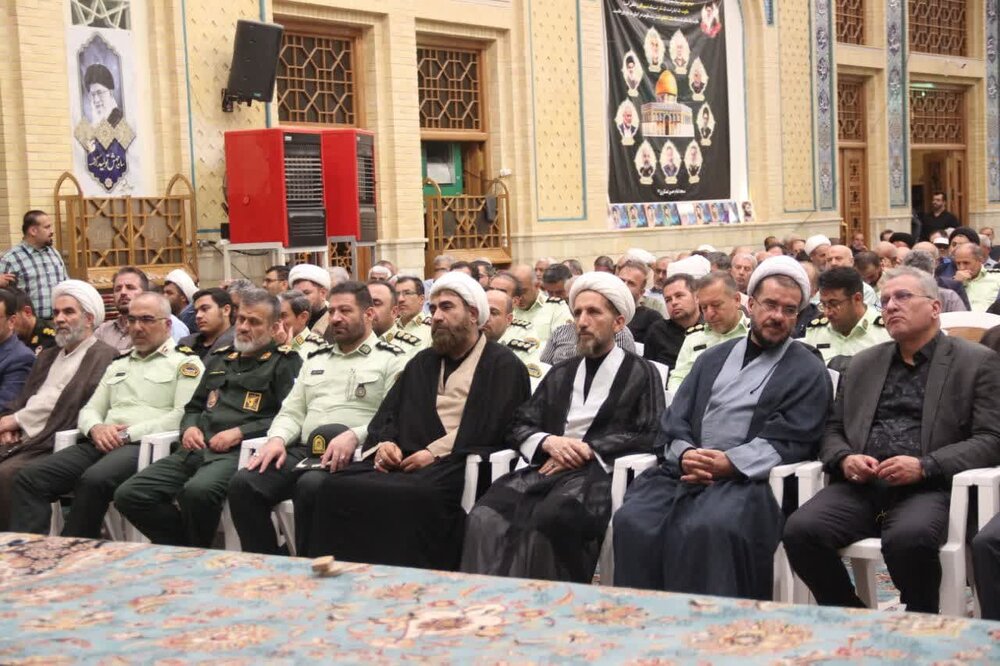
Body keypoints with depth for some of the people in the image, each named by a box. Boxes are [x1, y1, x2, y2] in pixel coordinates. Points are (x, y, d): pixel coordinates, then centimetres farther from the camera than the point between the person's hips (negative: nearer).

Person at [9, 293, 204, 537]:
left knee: (94, 480, -36)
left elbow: (183, 416, -7)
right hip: (102, 444, 7)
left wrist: (129, 434, -12)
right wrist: (96, 428, -1)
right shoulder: (118, 365, 29)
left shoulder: (185, 362, 6)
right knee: (30, 478, -16)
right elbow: (89, 410, 24)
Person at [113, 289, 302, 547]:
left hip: (240, 451, -7)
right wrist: (189, 427, 10)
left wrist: (240, 433, -13)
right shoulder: (219, 359, 26)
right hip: (196, 450, 7)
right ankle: (184, 548, 4)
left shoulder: (285, 362, 5)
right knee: (128, 495, -11)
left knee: (198, 491, -38)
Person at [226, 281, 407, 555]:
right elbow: (292, 412, 23)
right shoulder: (316, 358, 26)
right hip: (304, 450, 6)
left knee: (311, 485, -36)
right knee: (243, 483, -17)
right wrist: (277, 438, 1)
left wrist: (354, 436, -23)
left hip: (353, 456, -6)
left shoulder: (390, 359, 5)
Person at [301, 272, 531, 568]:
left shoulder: (504, 366, 9)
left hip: (454, 464, -5)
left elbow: (489, 429, -5)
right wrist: (384, 443, 1)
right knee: (337, 486, -24)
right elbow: (387, 413, 24)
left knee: (410, 495, -38)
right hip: (403, 460, 5)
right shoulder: (422, 363, 30)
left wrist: (436, 453, -13)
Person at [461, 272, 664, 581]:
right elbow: (519, 426, 19)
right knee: (485, 517, -27)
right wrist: (549, 442, -3)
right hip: (547, 469, 4)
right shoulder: (560, 374, 27)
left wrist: (589, 449, -9)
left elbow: (649, 436, -1)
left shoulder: (641, 373, 13)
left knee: (548, 519, -37)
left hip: (599, 474, -4)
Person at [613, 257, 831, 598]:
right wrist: (685, 454, -5)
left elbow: (785, 441, -2)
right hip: (685, 470, 4)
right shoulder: (713, 358, 25)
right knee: (632, 520, -25)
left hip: (745, 479, -4)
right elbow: (675, 420, 18)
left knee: (708, 528, -36)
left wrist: (728, 464, -16)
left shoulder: (809, 372, 10)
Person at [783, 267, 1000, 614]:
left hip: (927, 490, -4)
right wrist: (845, 459, -3)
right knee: (800, 529, -24)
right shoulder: (863, 364, 23)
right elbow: (833, 430, 22)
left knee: (908, 538, -37)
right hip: (860, 486, 4)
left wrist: (924, 466, -15)